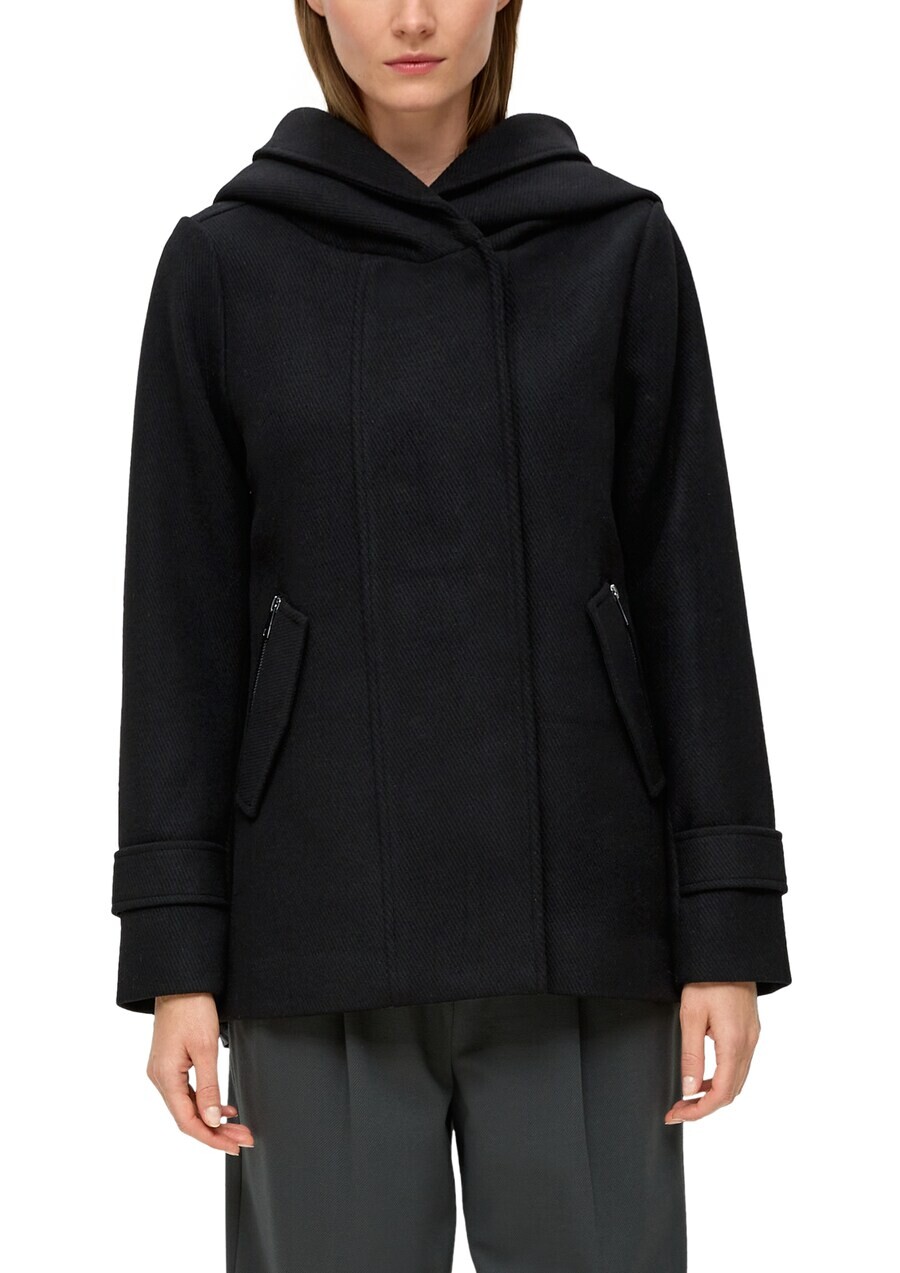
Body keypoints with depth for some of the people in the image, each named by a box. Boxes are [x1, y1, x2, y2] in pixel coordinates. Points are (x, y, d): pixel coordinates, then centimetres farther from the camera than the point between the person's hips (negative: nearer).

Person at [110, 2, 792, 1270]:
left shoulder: (621, 245, 4)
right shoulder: (223, 262, 3)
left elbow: (688, 588, 2)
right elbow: (184, 619, 1)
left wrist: (729, 930, -3)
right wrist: (175, 960, -3)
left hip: (570, 897, 1)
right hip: (326, 909, 0)